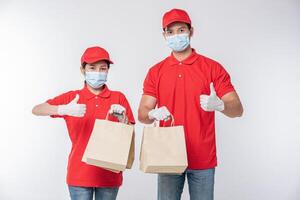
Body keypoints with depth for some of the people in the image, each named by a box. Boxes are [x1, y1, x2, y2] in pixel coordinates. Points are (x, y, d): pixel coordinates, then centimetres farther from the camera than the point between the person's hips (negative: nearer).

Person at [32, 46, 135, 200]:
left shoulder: (118, 98, 2)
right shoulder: (71, 97, 1)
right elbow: (36, 110, -8)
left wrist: (122, 118, -18)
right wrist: (63, 109, -25)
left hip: (109, 174, 1)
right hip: (79, 174, 0)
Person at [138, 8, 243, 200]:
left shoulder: (212, 68, -2)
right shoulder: (156, 72, 5)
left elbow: (237, 109, -5)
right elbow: (142, 114, 2)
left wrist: (219, 105, -27)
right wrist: (153, 114, -21)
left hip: (203, 159, -1)